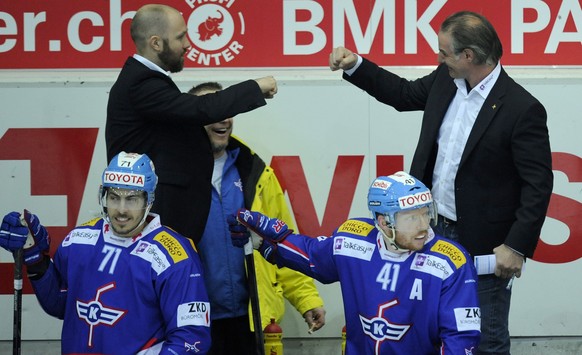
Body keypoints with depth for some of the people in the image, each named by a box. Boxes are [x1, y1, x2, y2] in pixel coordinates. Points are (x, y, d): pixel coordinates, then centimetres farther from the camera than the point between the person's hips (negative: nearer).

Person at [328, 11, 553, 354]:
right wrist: (354, 65, 12)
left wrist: (517, 247, -20)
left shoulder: (522, 109, -20)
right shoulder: (445, 81, 1)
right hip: (434, 228, 7)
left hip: (483, 245, -7)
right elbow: (404, 94, 21)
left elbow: (538, 185, -17)